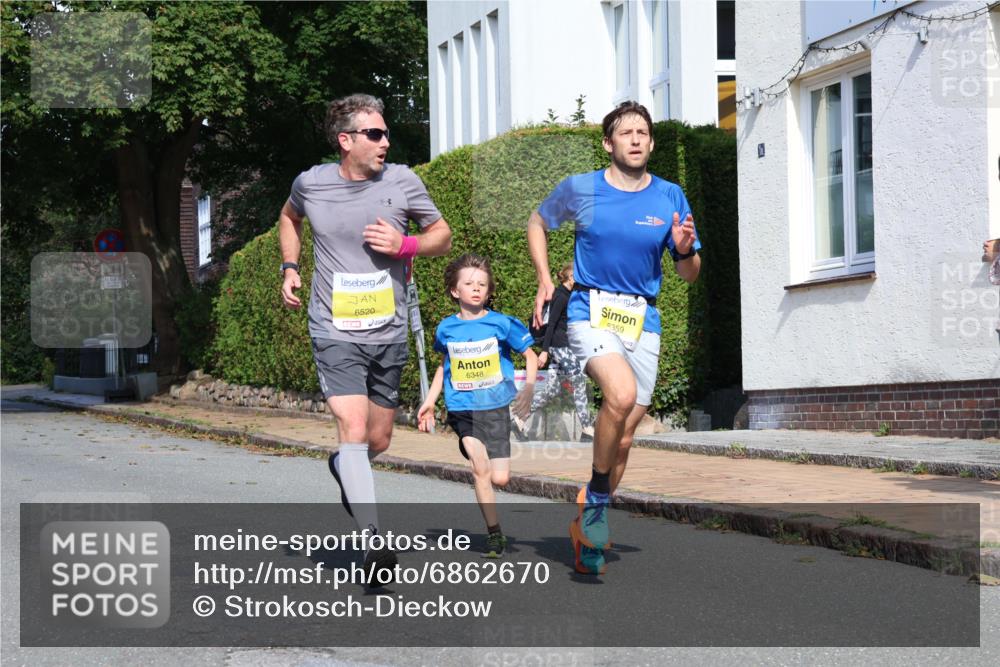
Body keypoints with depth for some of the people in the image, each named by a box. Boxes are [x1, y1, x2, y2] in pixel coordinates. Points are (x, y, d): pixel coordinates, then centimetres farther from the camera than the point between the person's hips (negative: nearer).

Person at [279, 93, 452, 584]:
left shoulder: (401, 181, -3)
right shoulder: (311, 183, -2)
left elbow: (442, 236, 8)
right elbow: (289, 218, 21)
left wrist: (404, 245, -12)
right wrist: (289, 267, 7)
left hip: (389, 332, 2)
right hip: (335, 332, -2)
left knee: (378, 441, 12)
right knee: (353, 427, -19)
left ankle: (343, 467, 48)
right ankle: (374, 541, -20)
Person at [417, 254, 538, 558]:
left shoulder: (501, 324, -3)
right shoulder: (447, 328, 5)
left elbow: (530, 356, 4)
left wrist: (528, 389, -11)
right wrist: (430, 401, 18)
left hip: (495, 407, -1)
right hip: (462, 408, 1)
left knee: (500, 478, -9)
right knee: (480, 469, -13)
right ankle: (494, 534, -3)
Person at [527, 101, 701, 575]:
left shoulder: (670, 198, 5)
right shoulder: (580, 189, -1)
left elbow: (689, 275, 10)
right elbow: (537, 223, 17)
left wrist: (685, 250, -13)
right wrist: (545, 281, 6)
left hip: (643, 320, 3)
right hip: (590, 310, -3)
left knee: (623, 440, 6)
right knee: (621, 393, -31)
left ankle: (586, 529, 25)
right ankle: (595, 495, -9)